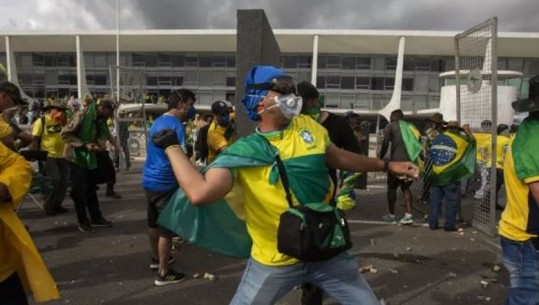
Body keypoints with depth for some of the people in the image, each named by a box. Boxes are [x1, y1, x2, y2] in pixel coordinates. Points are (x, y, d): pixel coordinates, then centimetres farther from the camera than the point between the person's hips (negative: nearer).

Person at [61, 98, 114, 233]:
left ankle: (96, 218, 24)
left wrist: (101, 145, -10)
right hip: (77, 156, -7)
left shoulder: (101, 119, 2)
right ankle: (83, 222, 10)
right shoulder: (82, 115, -21)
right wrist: (84, 145, -26)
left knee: (91, 189, 14)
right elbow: (65, 134, -21)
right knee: (79, 190, -1)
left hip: (90, 157, 7)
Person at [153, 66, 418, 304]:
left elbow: (337, 158, 15)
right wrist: (172, 147, -21)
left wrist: (387, 165, 18)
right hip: (274, 262, -3)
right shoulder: (244, 151, -16)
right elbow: (200, 193, -30)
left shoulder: (309, 126, -1)